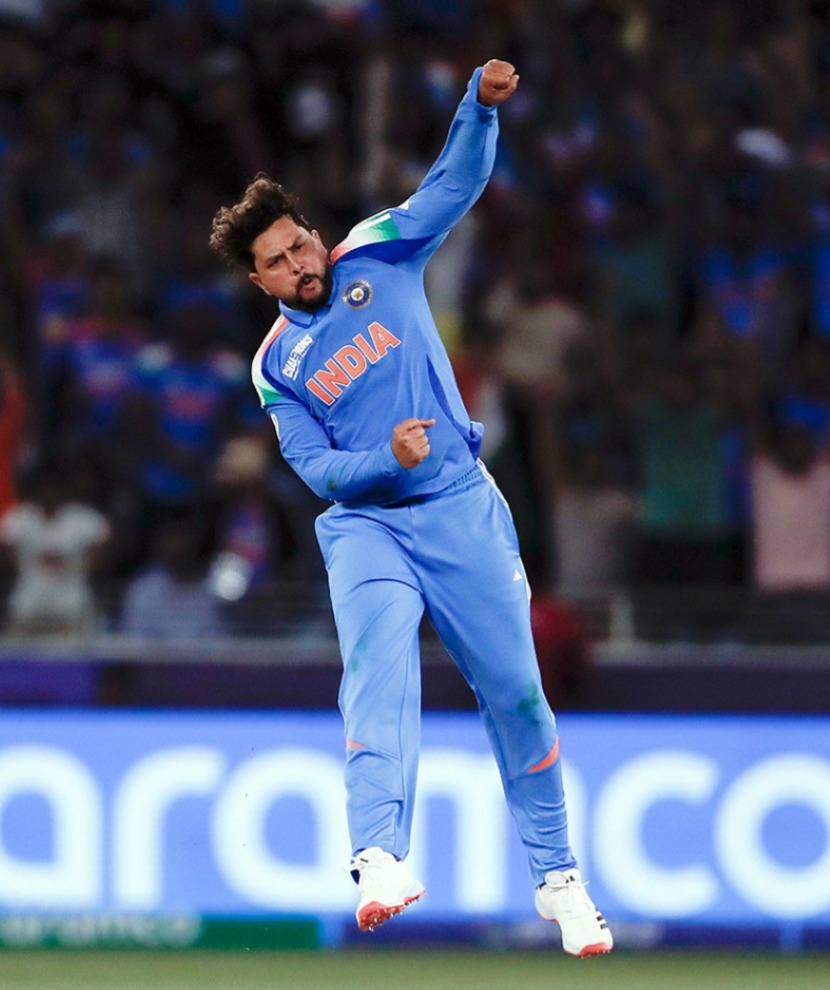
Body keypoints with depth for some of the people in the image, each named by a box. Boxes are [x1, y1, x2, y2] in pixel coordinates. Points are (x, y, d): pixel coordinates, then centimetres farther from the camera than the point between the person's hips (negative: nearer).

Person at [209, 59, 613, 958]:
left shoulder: (378, 258, 6)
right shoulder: (277, 366, 7)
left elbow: (457, 183, -1)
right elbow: (316, 468, 0)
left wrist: (481, 104, -19)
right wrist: (386, 459, -20)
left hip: (463, 511, 1)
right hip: (365, 523, -1)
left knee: (515, 691, 0)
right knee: (379, 665, -28)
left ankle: (555, 876, 15)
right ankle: (382, 859, -47)